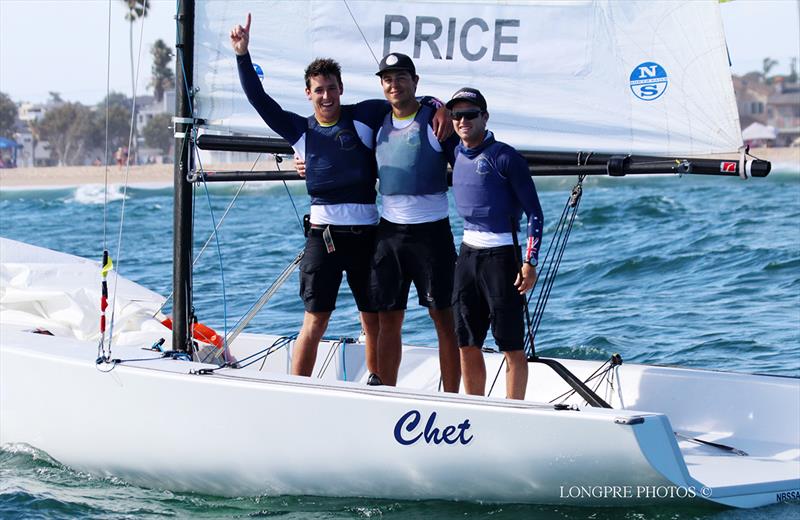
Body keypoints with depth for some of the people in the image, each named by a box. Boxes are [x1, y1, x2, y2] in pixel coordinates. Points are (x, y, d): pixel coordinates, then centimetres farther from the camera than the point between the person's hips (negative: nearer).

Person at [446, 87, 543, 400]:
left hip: (502, 255, -7)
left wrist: (530, 262, -15)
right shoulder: (456, 155, 9)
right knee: (467, 345, 8)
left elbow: (534, 212, -9)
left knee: (511, 347, -3)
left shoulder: (504, 157, -9)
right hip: (468, 253, 7)